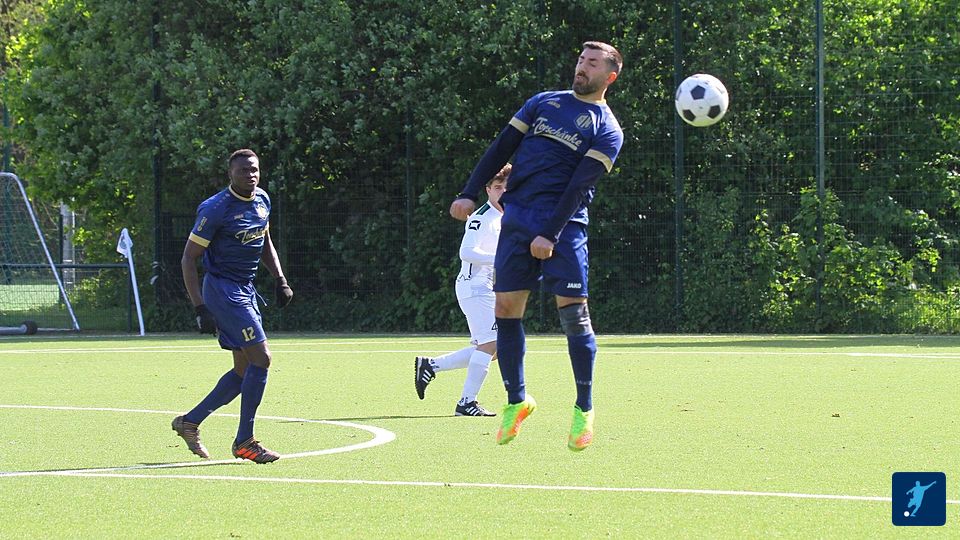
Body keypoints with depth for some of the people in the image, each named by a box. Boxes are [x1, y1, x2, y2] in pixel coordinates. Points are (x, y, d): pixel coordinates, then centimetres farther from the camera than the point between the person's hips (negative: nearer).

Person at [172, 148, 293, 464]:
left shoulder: (262, 201, 8)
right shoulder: (215, 209, -15)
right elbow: (189, 259, -13)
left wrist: (280, 280, 14)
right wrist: (200, 308, -19)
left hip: (246, 292, 9)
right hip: (222, 290, -9)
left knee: (245, 371, 9)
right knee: (261, 358, -15)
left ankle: (190, 422, 20)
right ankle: (244, 441, -8)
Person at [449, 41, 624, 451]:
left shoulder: (607, 130, 3)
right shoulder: (543, 103, 18)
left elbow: (580, 184, -8)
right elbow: (503, 147, 15)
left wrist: (550, 234, -18)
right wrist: (469, 194, 3)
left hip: (564, 222, -4)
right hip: (517, 217, 4)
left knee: (573, 311, -10)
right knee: (506, 307, 1)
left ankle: (584, 410, 0)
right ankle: (516, 401, 15)